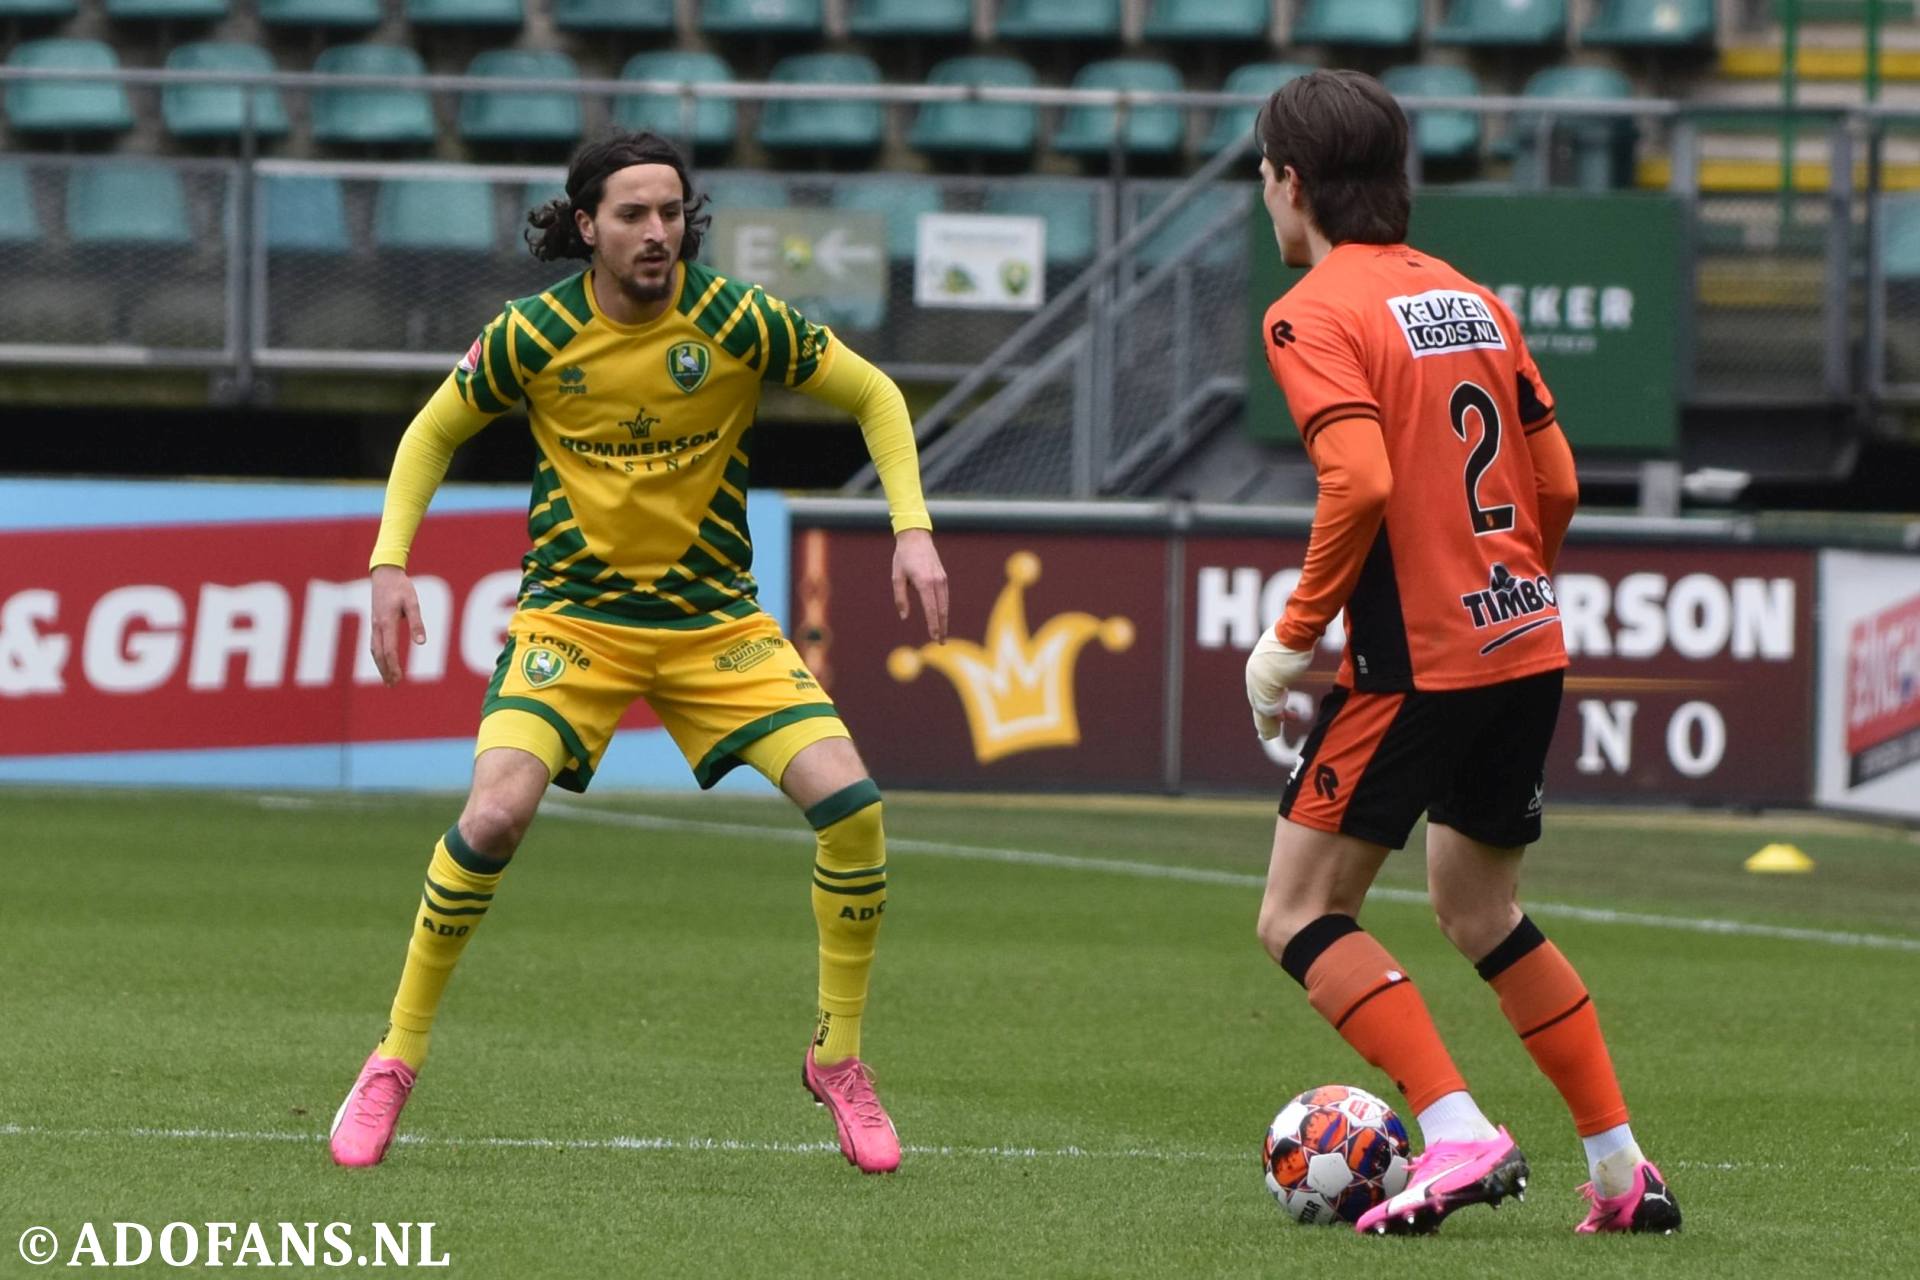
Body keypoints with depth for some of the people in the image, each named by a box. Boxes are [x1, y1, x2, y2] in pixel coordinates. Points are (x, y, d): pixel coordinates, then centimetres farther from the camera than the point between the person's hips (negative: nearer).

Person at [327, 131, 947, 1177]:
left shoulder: (738, 322, -10)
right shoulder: (534, 335, -9)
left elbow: (874, 397, 3)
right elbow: (433, 431, 8)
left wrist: (912, 528, -9)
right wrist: (389, 561, -3)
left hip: (716, 616, 1)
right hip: (573, 612, -1)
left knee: (849, 802, -18)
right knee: (495, 813, -24)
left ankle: (839, 1059, 4)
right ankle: (394, 1062, -5)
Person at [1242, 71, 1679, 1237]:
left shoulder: (1313, 314, -8)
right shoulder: (1471, 297, 14)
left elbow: (1361, 483, -22)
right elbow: (1558, 481, 12)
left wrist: (1294, 635, -12)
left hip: (1414, 661, -8)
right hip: (1527, 648, 8)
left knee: (1300, 918, 0)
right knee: (1480, 912, 22)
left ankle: (1461, 1137, -14)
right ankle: (1622, 1168, 19)